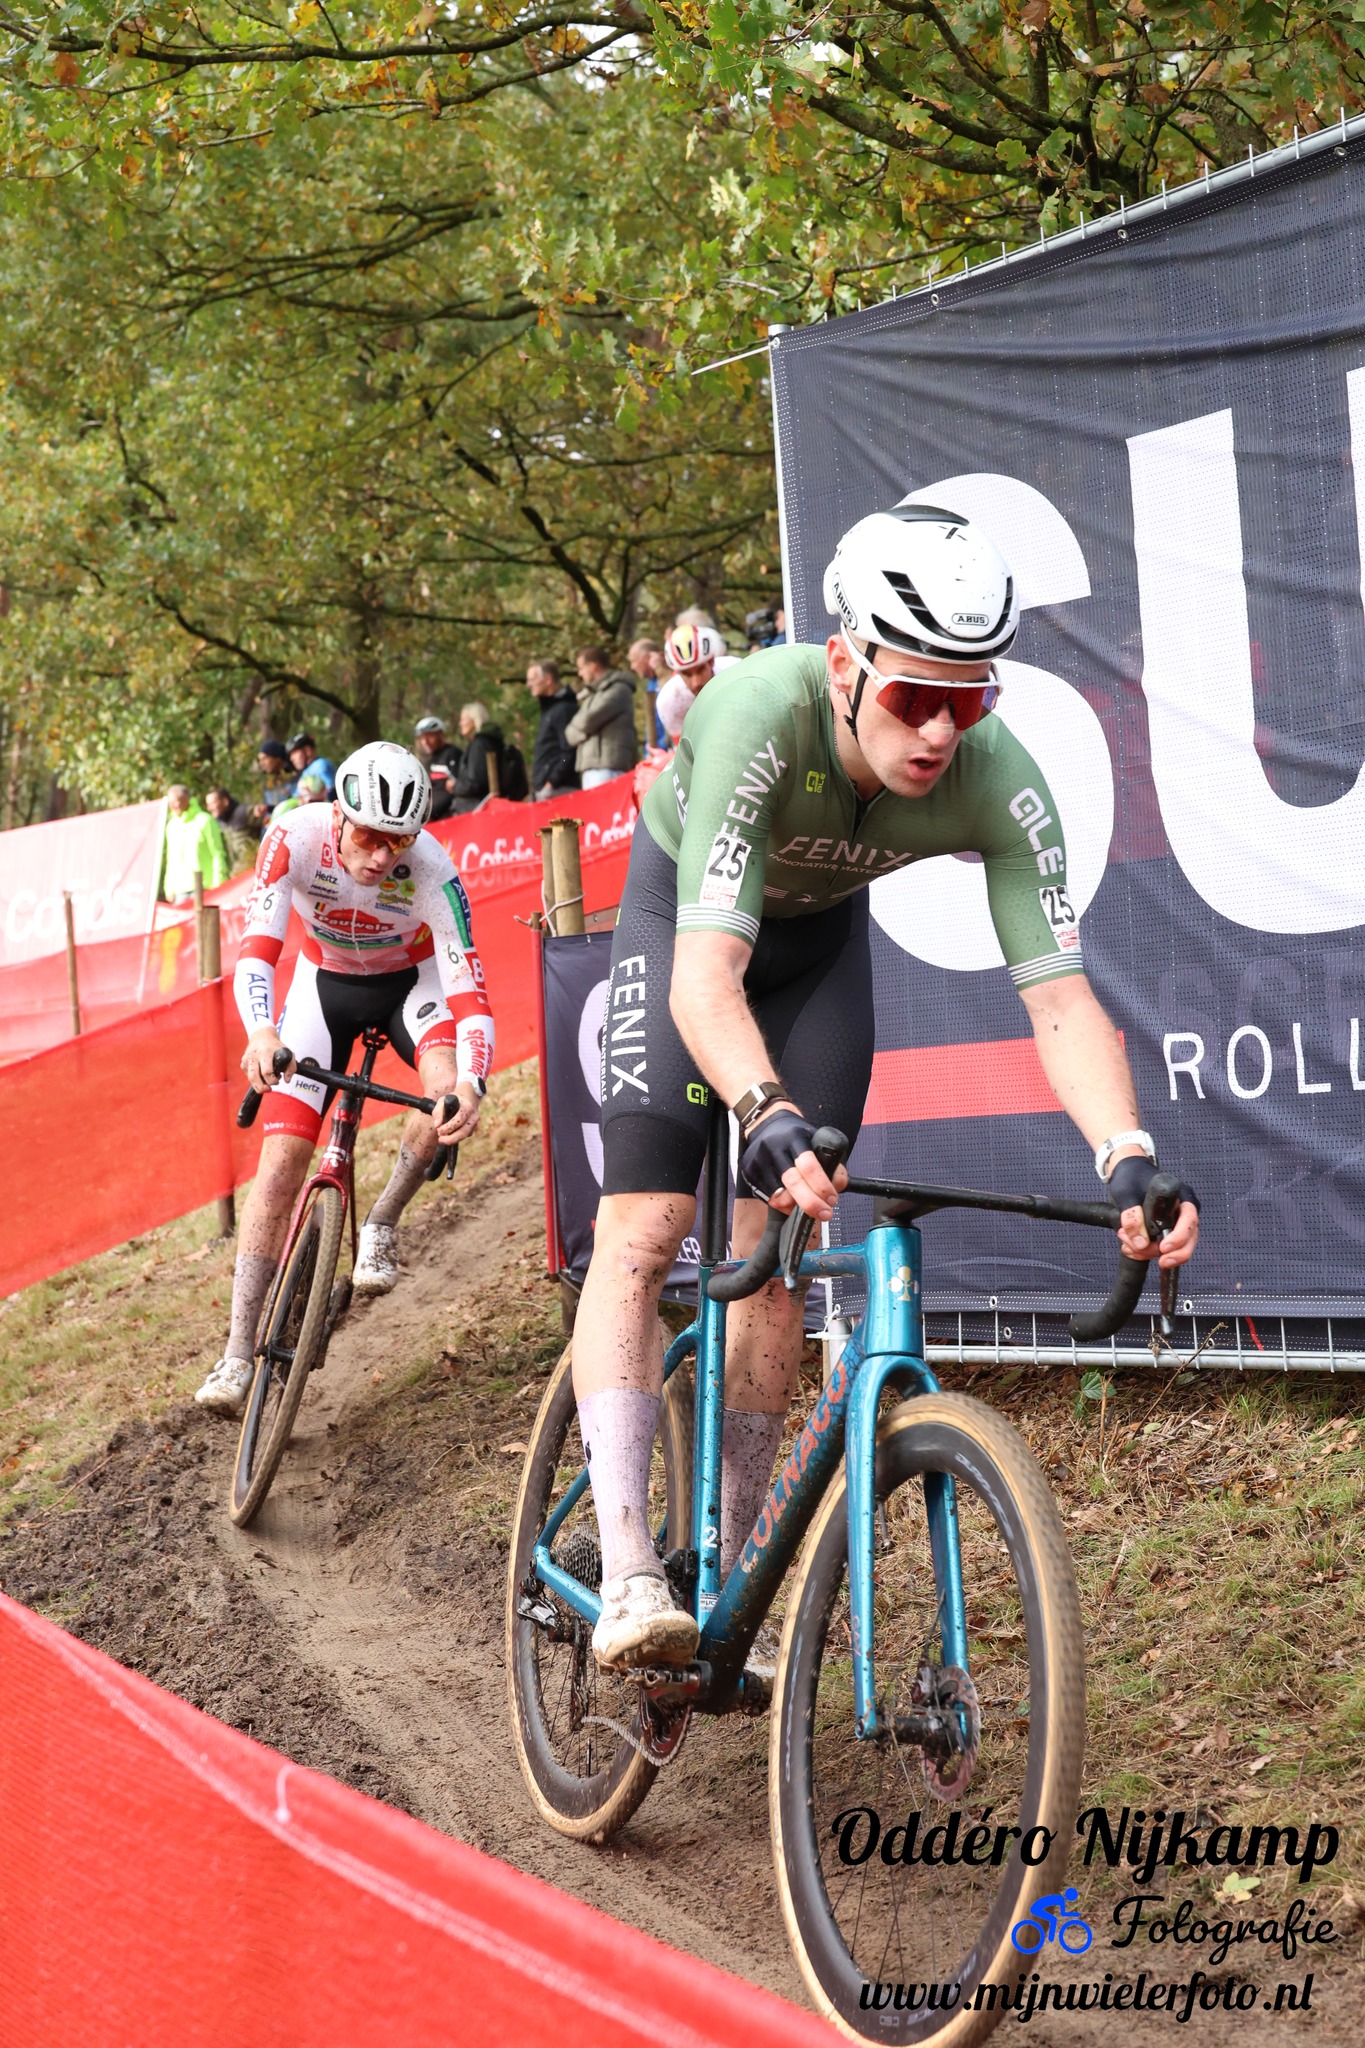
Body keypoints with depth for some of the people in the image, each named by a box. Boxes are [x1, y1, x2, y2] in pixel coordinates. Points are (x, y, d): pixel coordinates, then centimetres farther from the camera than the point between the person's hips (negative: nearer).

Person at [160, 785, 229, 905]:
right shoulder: (172, 825, 17)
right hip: (180, 889, 6)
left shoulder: (204, 821, -2)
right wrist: (169, 888, 15)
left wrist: (217, 884, -10)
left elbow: (218, 854, -4)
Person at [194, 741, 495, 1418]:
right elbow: (257, 947, -38)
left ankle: (380, 1227, -4)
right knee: (281, 1158, -12)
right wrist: (260, 1033, -58)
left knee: (446, 1092, -32)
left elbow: (468, 989, -36)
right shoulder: (296, 838, -32)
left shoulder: (431, 871, -33)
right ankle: (238, 1355, -10)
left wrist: (470, 1086, -54)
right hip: (326, 982, 1)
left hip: (411, 980, -1)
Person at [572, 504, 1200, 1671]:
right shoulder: (760, 717, -41)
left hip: (820, 933, 3)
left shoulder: (999, 785, -32)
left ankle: (724, 1579, 11)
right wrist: (771, 1119, -64)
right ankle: (629, 1581, -19)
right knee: (643, 1232, -16)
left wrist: (1130, 1159, -49)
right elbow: (706, 975, -47)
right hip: (683, 911, -3)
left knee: (776, 1255, -2)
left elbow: (1060, 998, -32)